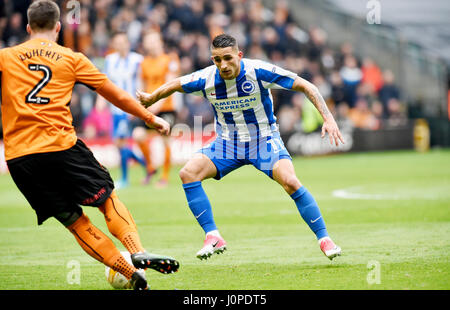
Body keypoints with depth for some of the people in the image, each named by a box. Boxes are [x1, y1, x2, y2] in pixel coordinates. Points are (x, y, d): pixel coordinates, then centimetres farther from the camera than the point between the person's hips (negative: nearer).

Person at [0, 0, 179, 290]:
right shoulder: (72, 59, 9)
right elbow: (118, 97, 14)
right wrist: (151, 118, 25)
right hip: (61, 146, -2)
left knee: (74, 222, 9)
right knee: (108, 198, 13)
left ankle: (132, 273, 2)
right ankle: (139, 252, -11)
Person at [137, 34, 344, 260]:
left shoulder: (259, 71, -21)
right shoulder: (205, 79, -14)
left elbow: (305, 86, -16)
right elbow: (174, 85, 8)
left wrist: (328, 118, -24)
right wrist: (150, 99, 20)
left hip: (264, 140, -3)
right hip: (227, 144, 3)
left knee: (290, 182, -27)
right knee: (188, 173, -19)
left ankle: (324, 239, -13)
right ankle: (212, 236, -14)